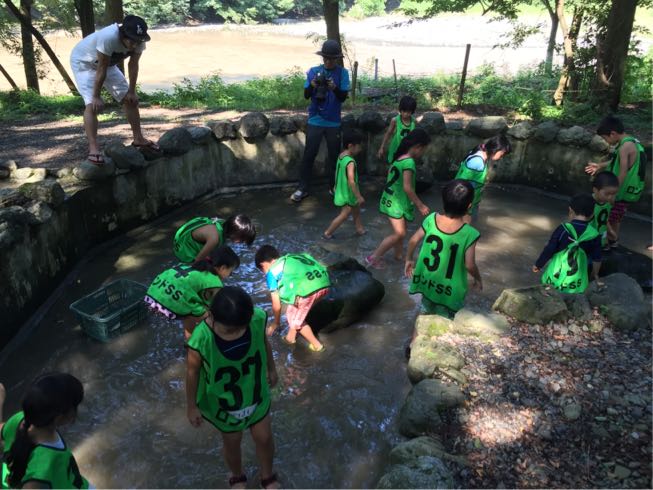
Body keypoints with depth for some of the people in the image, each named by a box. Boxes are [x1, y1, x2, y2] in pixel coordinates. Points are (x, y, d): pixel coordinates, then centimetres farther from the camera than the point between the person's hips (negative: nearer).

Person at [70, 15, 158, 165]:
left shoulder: (138, 40, -24)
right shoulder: (108, 37, -41)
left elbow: (133, 66, -12)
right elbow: (101, 69, -34)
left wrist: (132, 91, -10)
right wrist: (96, 96, -26)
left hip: (108, 63, 7)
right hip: (83, 62, -6)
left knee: (130, 99, 5)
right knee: (93, 104, -21)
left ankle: (138, 139, 18)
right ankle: (93, 149, -23)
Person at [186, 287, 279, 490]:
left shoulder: (258, 318, -30)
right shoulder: (200, 341, -37)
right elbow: (192, 373, -17)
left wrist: (272, 368, 9)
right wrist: (192, 407, -3)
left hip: (256, 394, 2)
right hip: (223, 401, -2)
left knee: (264, 438, 21)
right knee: (232, 442, 23)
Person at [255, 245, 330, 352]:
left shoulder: (271, 272, 14)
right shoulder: (291, 258, 33)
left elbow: (276, 304, 18)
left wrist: (276, 323, 35)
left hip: (308, 290, -7)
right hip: (324, 283, 7)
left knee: (295, 319, 19)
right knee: (294, 310, 30)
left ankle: (316, 345, 28)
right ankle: (291, 336, 44)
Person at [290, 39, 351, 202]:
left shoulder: (342, 73, -3)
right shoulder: (313, 71, -1)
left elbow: (343, 97, -10)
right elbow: (306, 95, -3)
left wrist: (334, 88, -30)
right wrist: (312, 85, -24)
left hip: (333, 122, 0)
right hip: (315, 121, 0)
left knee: (334, 155, 9)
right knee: (309, 154, 1)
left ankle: (334, 187, 23)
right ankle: (303, 188, 8)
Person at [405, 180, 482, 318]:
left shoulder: (432, 219, -15)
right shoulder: (470, 234, -26)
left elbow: (413, 240, -4)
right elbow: (469, 265, -20)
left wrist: (409, 259, 13)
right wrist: (478, 278, 1)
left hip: (427, 280, 4)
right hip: (449, 289, -4)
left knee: (428, 313, 29)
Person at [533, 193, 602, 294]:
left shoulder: (563, 229, -10)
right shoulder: (594, 235, -5)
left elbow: (549, 250, -7)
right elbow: (596, 259, 4)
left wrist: (538, 264, 9)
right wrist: (595, 274, 24)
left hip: (555, 277, -1)